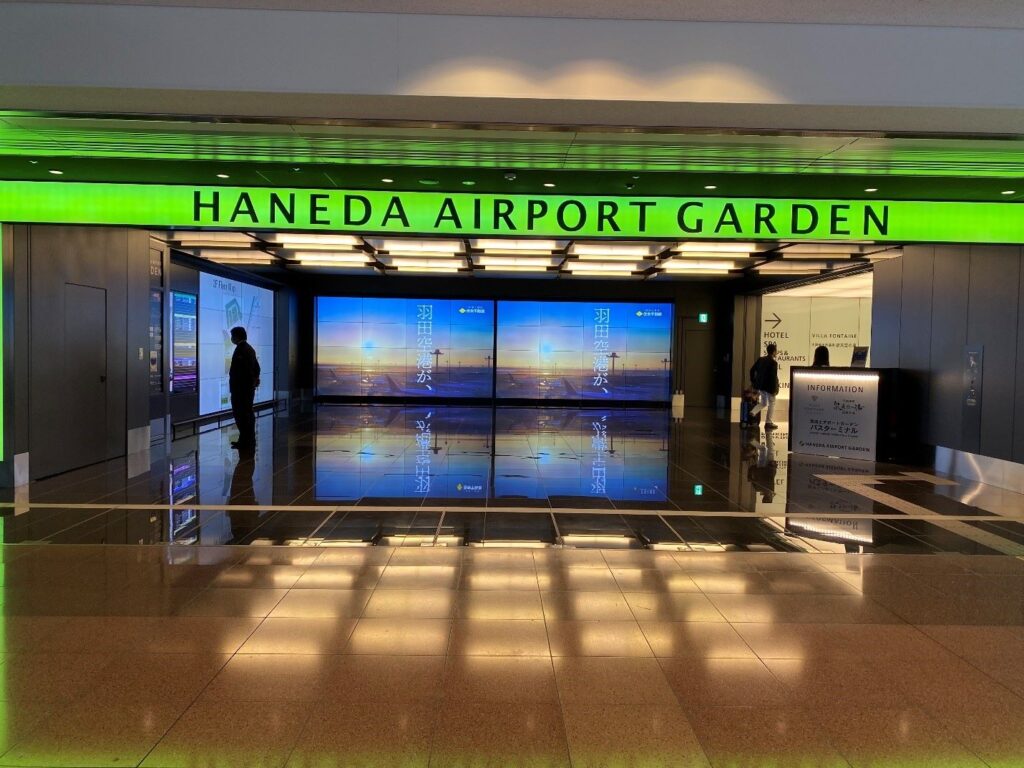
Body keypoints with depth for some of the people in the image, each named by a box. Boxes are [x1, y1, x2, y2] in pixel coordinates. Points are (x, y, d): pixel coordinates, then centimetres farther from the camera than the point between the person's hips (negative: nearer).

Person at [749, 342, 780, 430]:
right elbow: (774, 376, -19)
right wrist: (775, 388, -13)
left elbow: (752, 370, 7)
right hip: (769, 386, -7)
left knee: (763, 403, 20)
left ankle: (753, 412, -3)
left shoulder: (760, 359, 4)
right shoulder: (774, 362, -17)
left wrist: (752, 381, 17)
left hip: (760, 385, 7)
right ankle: (769, 422, 9)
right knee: (771, 404, 8)